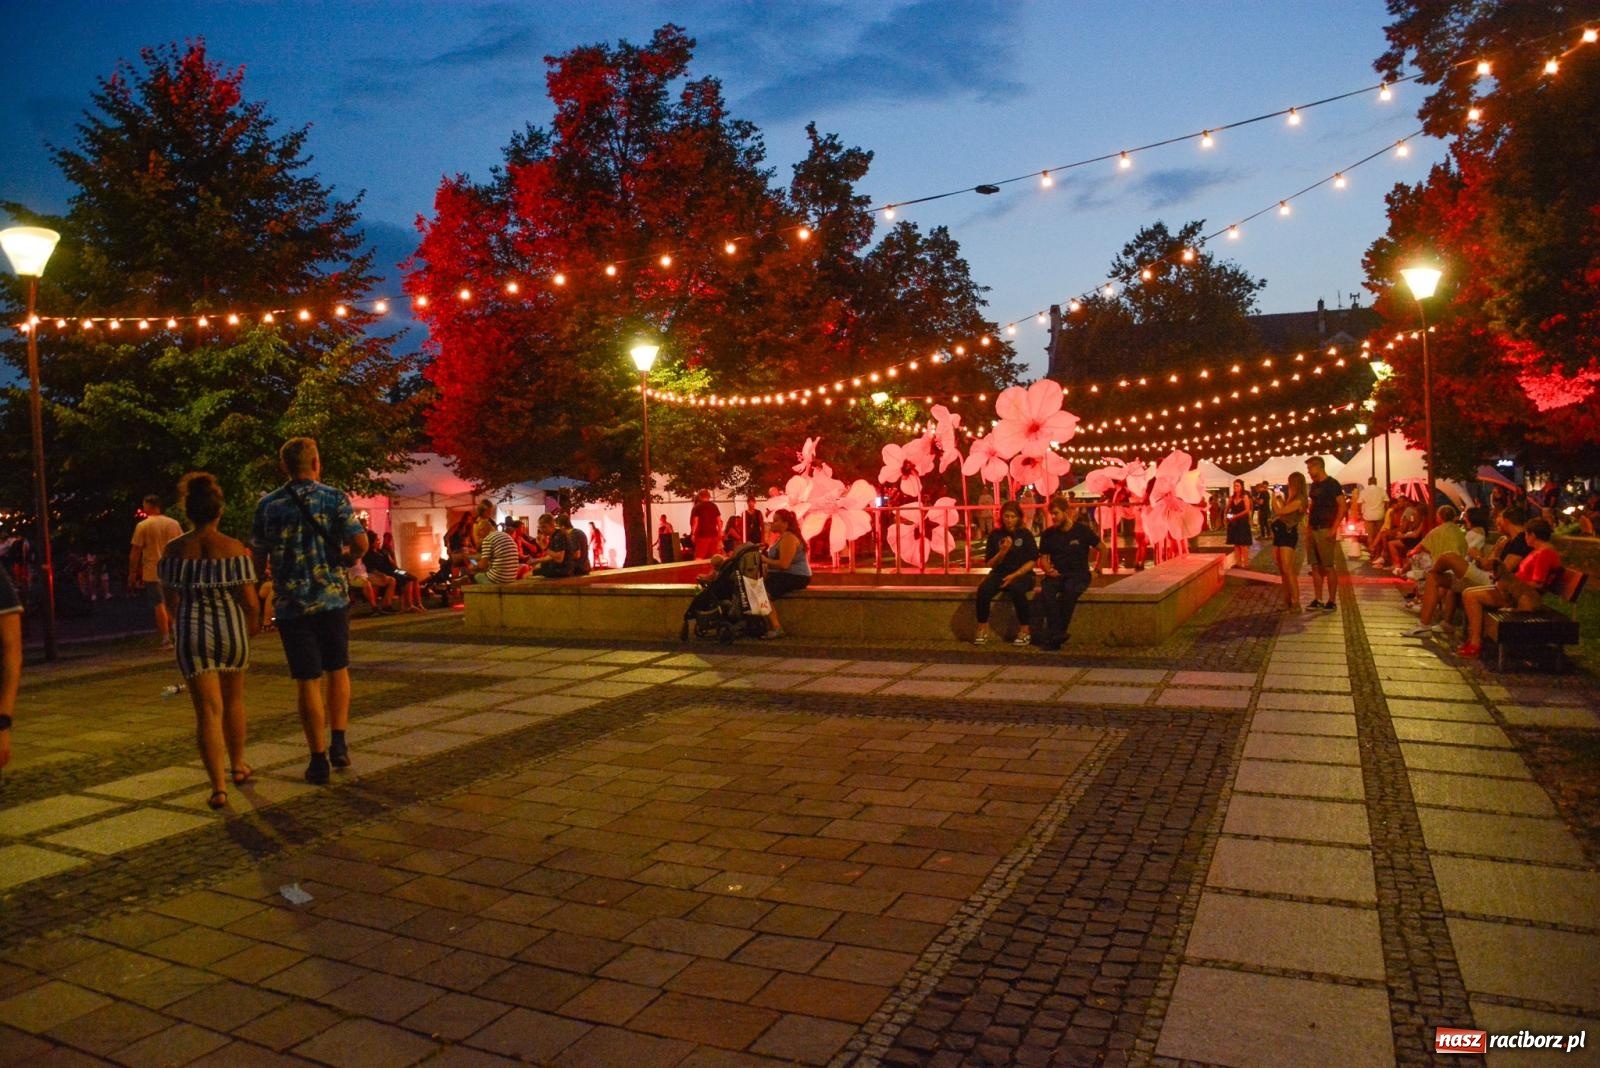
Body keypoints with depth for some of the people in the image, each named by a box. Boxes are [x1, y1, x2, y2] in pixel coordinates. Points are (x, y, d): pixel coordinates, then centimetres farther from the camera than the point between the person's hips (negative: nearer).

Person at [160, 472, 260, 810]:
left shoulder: (174, 549, -2)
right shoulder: (234, 548, -9)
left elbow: (170, 598, 5)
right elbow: (250, 600, -10)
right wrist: (254, 625, 10)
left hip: (192, 635, 0)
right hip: (231, 630, 0)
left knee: (208, 710, 1)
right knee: (233, 700, 22)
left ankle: (219, 787, -5)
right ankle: (238, 766, 37)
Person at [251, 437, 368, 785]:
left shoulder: (268, 505, -1)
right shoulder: (334, 498, -3)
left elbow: (258, 557, 2)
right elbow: (360, 543, -10)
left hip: (291, 604, 0)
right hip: (333, 598, 0)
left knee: (307, 680, 4)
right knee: (337, 669, 18)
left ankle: (319, 759, 7)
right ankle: (339, 743, 14)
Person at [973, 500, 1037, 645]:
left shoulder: (1025, 534, -1)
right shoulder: (995, 535, 3)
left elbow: (1032, 561, -5)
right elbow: (989, 564, 3)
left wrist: (1014, 575, -16)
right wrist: (1002, 552, -16)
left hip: (1022, 574, -2)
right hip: (1000, 573, 2)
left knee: (1016, 589, -37)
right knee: (983, 589, -28)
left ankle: (1024, 631, -19)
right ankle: (982, 631, -14)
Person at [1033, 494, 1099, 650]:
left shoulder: (1082, 530, -1)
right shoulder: (1048, 534, 7)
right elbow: (1043, 559, 10)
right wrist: (1048, 569, -10)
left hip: (1078, 575, -3)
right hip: (1056, 575, 3)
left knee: (1070, 589, -37)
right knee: (1044, 590, -32)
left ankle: (1054, 636, -31)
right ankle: (1058, 634, -31)